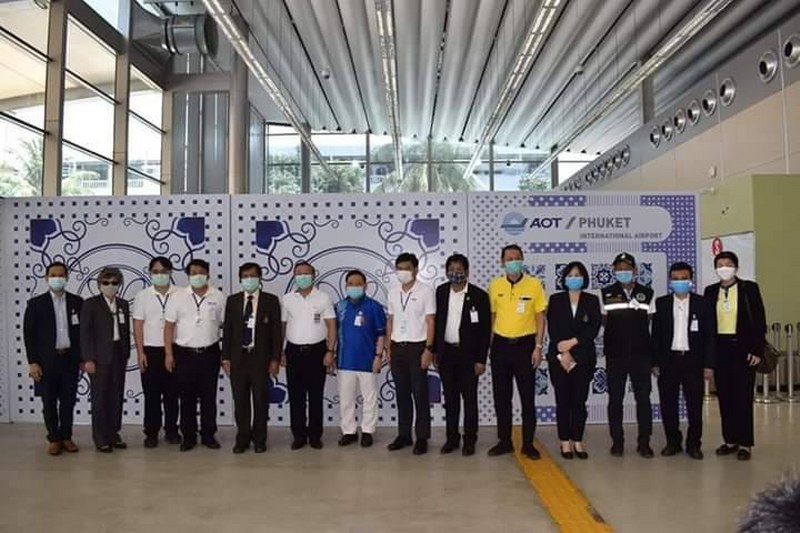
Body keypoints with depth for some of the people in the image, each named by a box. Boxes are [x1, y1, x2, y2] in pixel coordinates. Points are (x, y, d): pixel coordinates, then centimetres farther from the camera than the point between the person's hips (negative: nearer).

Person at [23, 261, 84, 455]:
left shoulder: (77, 302, 4)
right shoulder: (36, 304, -1)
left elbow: (83, 331, 6)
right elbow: (29, 334, -2)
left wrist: (83, 358, 2)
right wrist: (32, 362, -7)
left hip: (70, 358, 1)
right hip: (47, 360, -1)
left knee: (68, 401, 7)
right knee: (49, 402, 6)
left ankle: (66, 437, 20)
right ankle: (54, 439, 18)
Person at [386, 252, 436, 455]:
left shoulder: (425, 291, -6)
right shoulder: (393, 292, 9)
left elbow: (430, 322, -8)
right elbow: (390, 321, 14)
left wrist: (429, 350, -14)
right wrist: (388, 348, 9)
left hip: (417, 347, -5)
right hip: (397, 348, 5)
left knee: (420, 394, 1)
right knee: (402, 393, 10)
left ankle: (422, 437, 9)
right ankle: (404, 434, 19)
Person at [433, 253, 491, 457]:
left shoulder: (479, 295, -8)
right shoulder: (441, 292, 5)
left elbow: (485, 330, -7)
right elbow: (437, 322, 10)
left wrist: (481, 359, -10)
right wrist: (435, 351, 8)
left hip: (468, 354, -3)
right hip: (446, 353, 4)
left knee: (469, 398, 4)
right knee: (450, 398, 11)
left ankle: (469, 440, 14)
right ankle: (452, 438, 21)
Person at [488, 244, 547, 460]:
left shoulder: (534, 284, -3)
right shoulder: (495, 285, 3)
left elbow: (540, 317, -1)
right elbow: (492, 316, 8)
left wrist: (538, 347, -7)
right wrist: (487, 346, 4)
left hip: (525, 345, -2)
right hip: (501, 345, 2)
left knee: (527, 396, 3)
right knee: (501, 396, 8)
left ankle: (528, 443, 14)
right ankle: (504, 441, 20)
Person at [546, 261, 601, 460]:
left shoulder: (592, 301, 7)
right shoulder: (555, 300, 5)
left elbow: (594, 329, -3)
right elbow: (552, 329, -2)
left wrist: (573, 342, -13)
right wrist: (563, 354, -10)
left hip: (583, 358, 1)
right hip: (558, 358, 0)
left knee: (579, 401, 2)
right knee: (563, 401, 2)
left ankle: (578, 442, 10)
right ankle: (565, 442, 9)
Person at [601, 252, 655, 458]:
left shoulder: (647, 294, 6)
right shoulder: (606, 294, 4)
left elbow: (651, 323, 8)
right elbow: (601, 322, 8)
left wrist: (655, 353, 3)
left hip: (641, 354, 0)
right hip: (615, 355, 0)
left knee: (643, 397, 1)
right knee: (615, 398, 4)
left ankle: (644, 442, 11)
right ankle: (617, 441, 14)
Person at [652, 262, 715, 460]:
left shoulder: (703, 304, 3)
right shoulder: (661, 303, 5)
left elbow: (709, 336, 2)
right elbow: (656, 335, 5)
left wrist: (709, 364, -3)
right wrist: (655, 363, 0)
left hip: (693, 361, -1)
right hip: (668, 360, 1)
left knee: (695, 405, 4)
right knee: (668, 404, 5)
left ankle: (693, 444, 18)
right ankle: (673, 442, 19)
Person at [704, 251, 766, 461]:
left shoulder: (749, 288, 0)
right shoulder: (710, 291, 9)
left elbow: (759, 321, -2)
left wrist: (757, 350, -8)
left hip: (743, 349, -3)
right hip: (720, 349, 3)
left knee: (743, 397, -2)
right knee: (725, 397, 7)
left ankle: (744, 443, 7)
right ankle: (730, 440, 17)